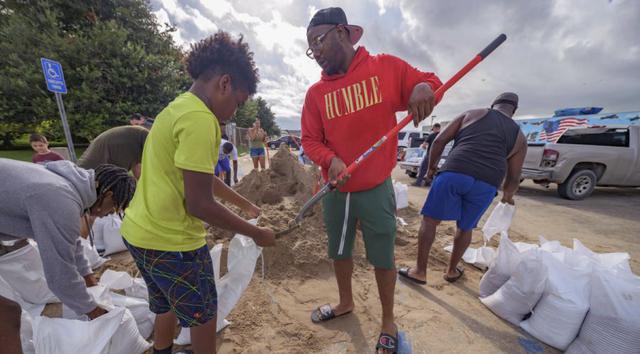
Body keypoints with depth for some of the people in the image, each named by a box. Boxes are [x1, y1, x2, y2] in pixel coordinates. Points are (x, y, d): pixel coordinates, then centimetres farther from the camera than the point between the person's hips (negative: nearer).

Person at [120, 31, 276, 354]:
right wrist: (256, 233, -12)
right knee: (203, 314, 15)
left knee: (168, 307, 29)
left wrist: (245, 205, 19)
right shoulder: (199, 119, -22)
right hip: (170, 239, -9)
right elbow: (199, 204, -24)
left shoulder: (179, 108, 10)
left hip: (141, 230, 9)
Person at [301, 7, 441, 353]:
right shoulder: (315, 92, 2)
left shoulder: (387, 67, -3)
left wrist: (424, 87, -18)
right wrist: (331, 159, -19)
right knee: (339, 252, 20)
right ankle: (345, 303, 48)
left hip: (376, 190, -3)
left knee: (383, 258, 11)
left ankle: (388, 320, 38)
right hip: (335, 191, 4)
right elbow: (310, 140, 1)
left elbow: (427, 84, 6)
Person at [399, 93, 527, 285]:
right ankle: (452, 270, 36)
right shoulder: (519, 136, 23)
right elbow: (514, 177, 21)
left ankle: (420, 271, 13)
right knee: (465, 227, 21)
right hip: (486, 184, 3)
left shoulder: (472, 114, 20)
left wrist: (432, 166, 22)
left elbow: (440, 140, 10)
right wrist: (507, 196, 41)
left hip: (454, 173, -2)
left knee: (429, 220, 8)